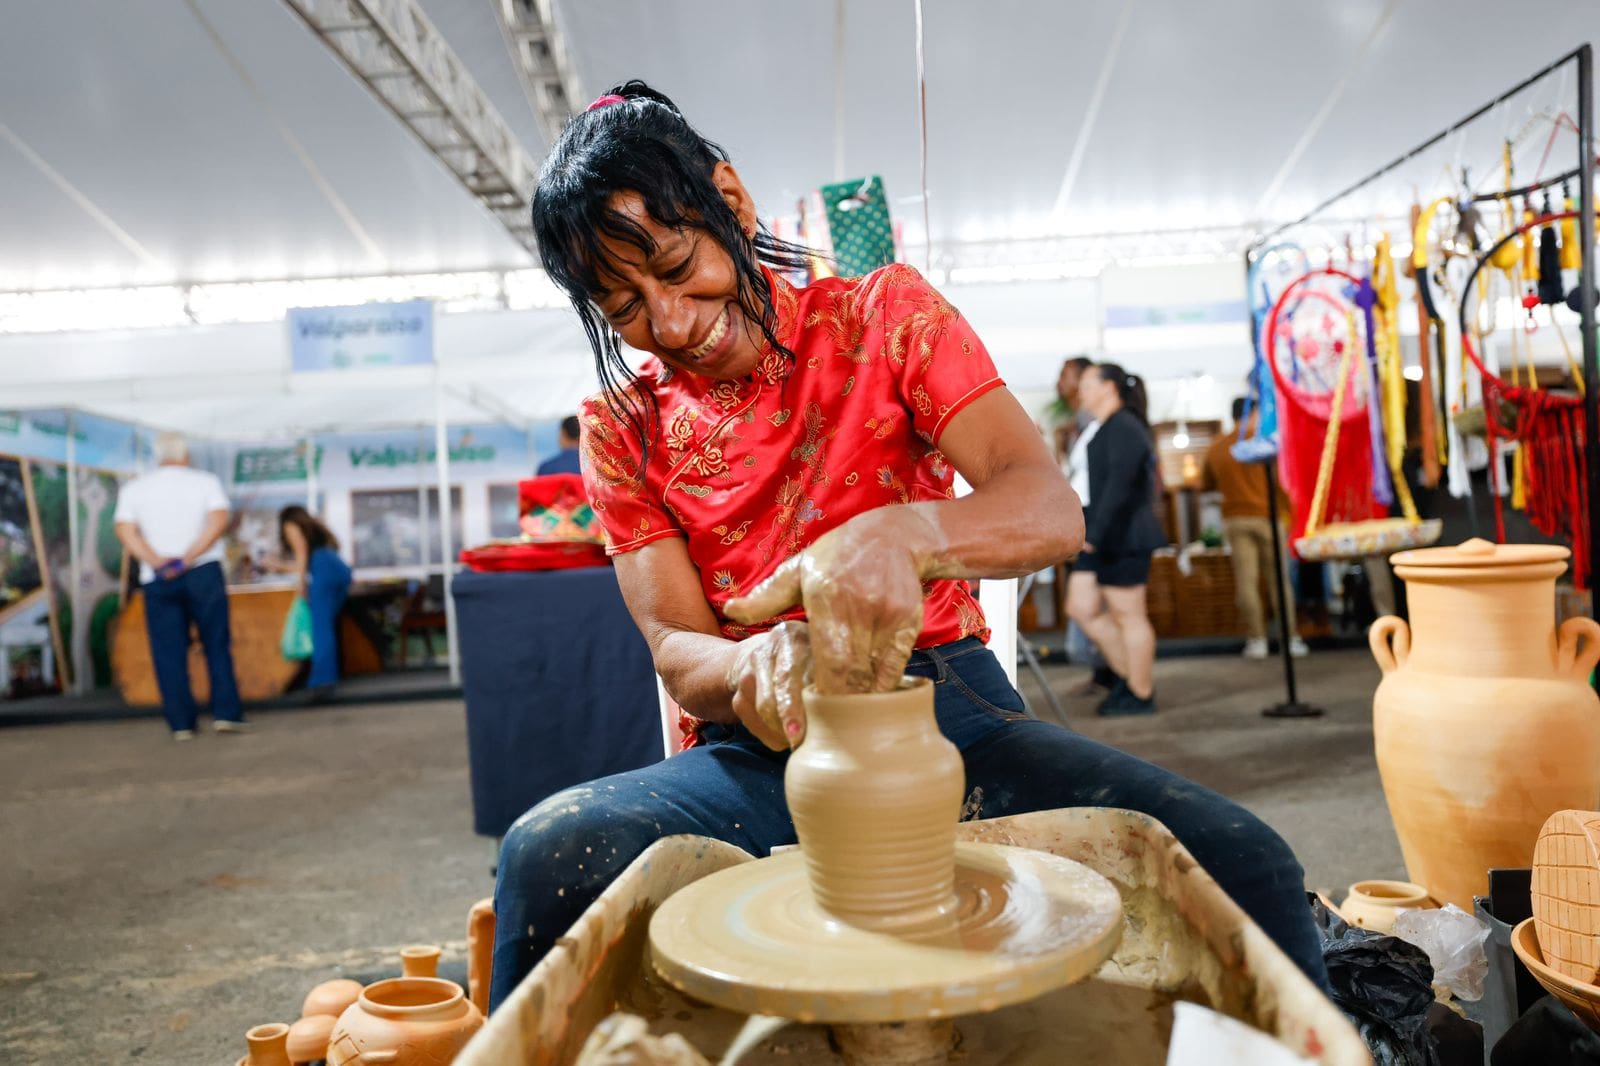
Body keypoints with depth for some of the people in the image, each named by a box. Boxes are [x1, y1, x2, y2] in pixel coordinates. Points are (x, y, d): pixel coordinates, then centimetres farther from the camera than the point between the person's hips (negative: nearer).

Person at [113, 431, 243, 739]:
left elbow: (125, 531, -3)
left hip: (156, 580, 2)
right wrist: (188, 558, -14)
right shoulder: (205, 481, 5)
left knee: (169, 652, 5)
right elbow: (219, 521, -11)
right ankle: (226, 713, -2)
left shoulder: (134, 488, 11)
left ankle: (181, 722, 4)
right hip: (204, 572, -1)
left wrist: (158, 562, -13)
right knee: (217, 645, 5)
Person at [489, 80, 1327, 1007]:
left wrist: (905, 534, -33)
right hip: (761, 750, 1)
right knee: (549, 852, -31)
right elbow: (673, 648, -2)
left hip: (949, 708, 0)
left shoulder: (884, 315, 2)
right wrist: (752, 670, -27)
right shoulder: (624, 427, 7)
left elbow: (1053, 510, -10)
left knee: (1241, 864, -24)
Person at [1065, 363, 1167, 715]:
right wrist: (1089, 532, 16)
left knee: (1129, 615, -2)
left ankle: (1141, 695, 9)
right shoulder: (1100, 429, 18)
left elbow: (1119, 485, -22)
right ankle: (1129, 674, 20)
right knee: (1081, 607, 9)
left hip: (1122, 538, -10)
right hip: (1100, 538, 10)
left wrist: (1094, 533, -24)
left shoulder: (1124, 428, -13)